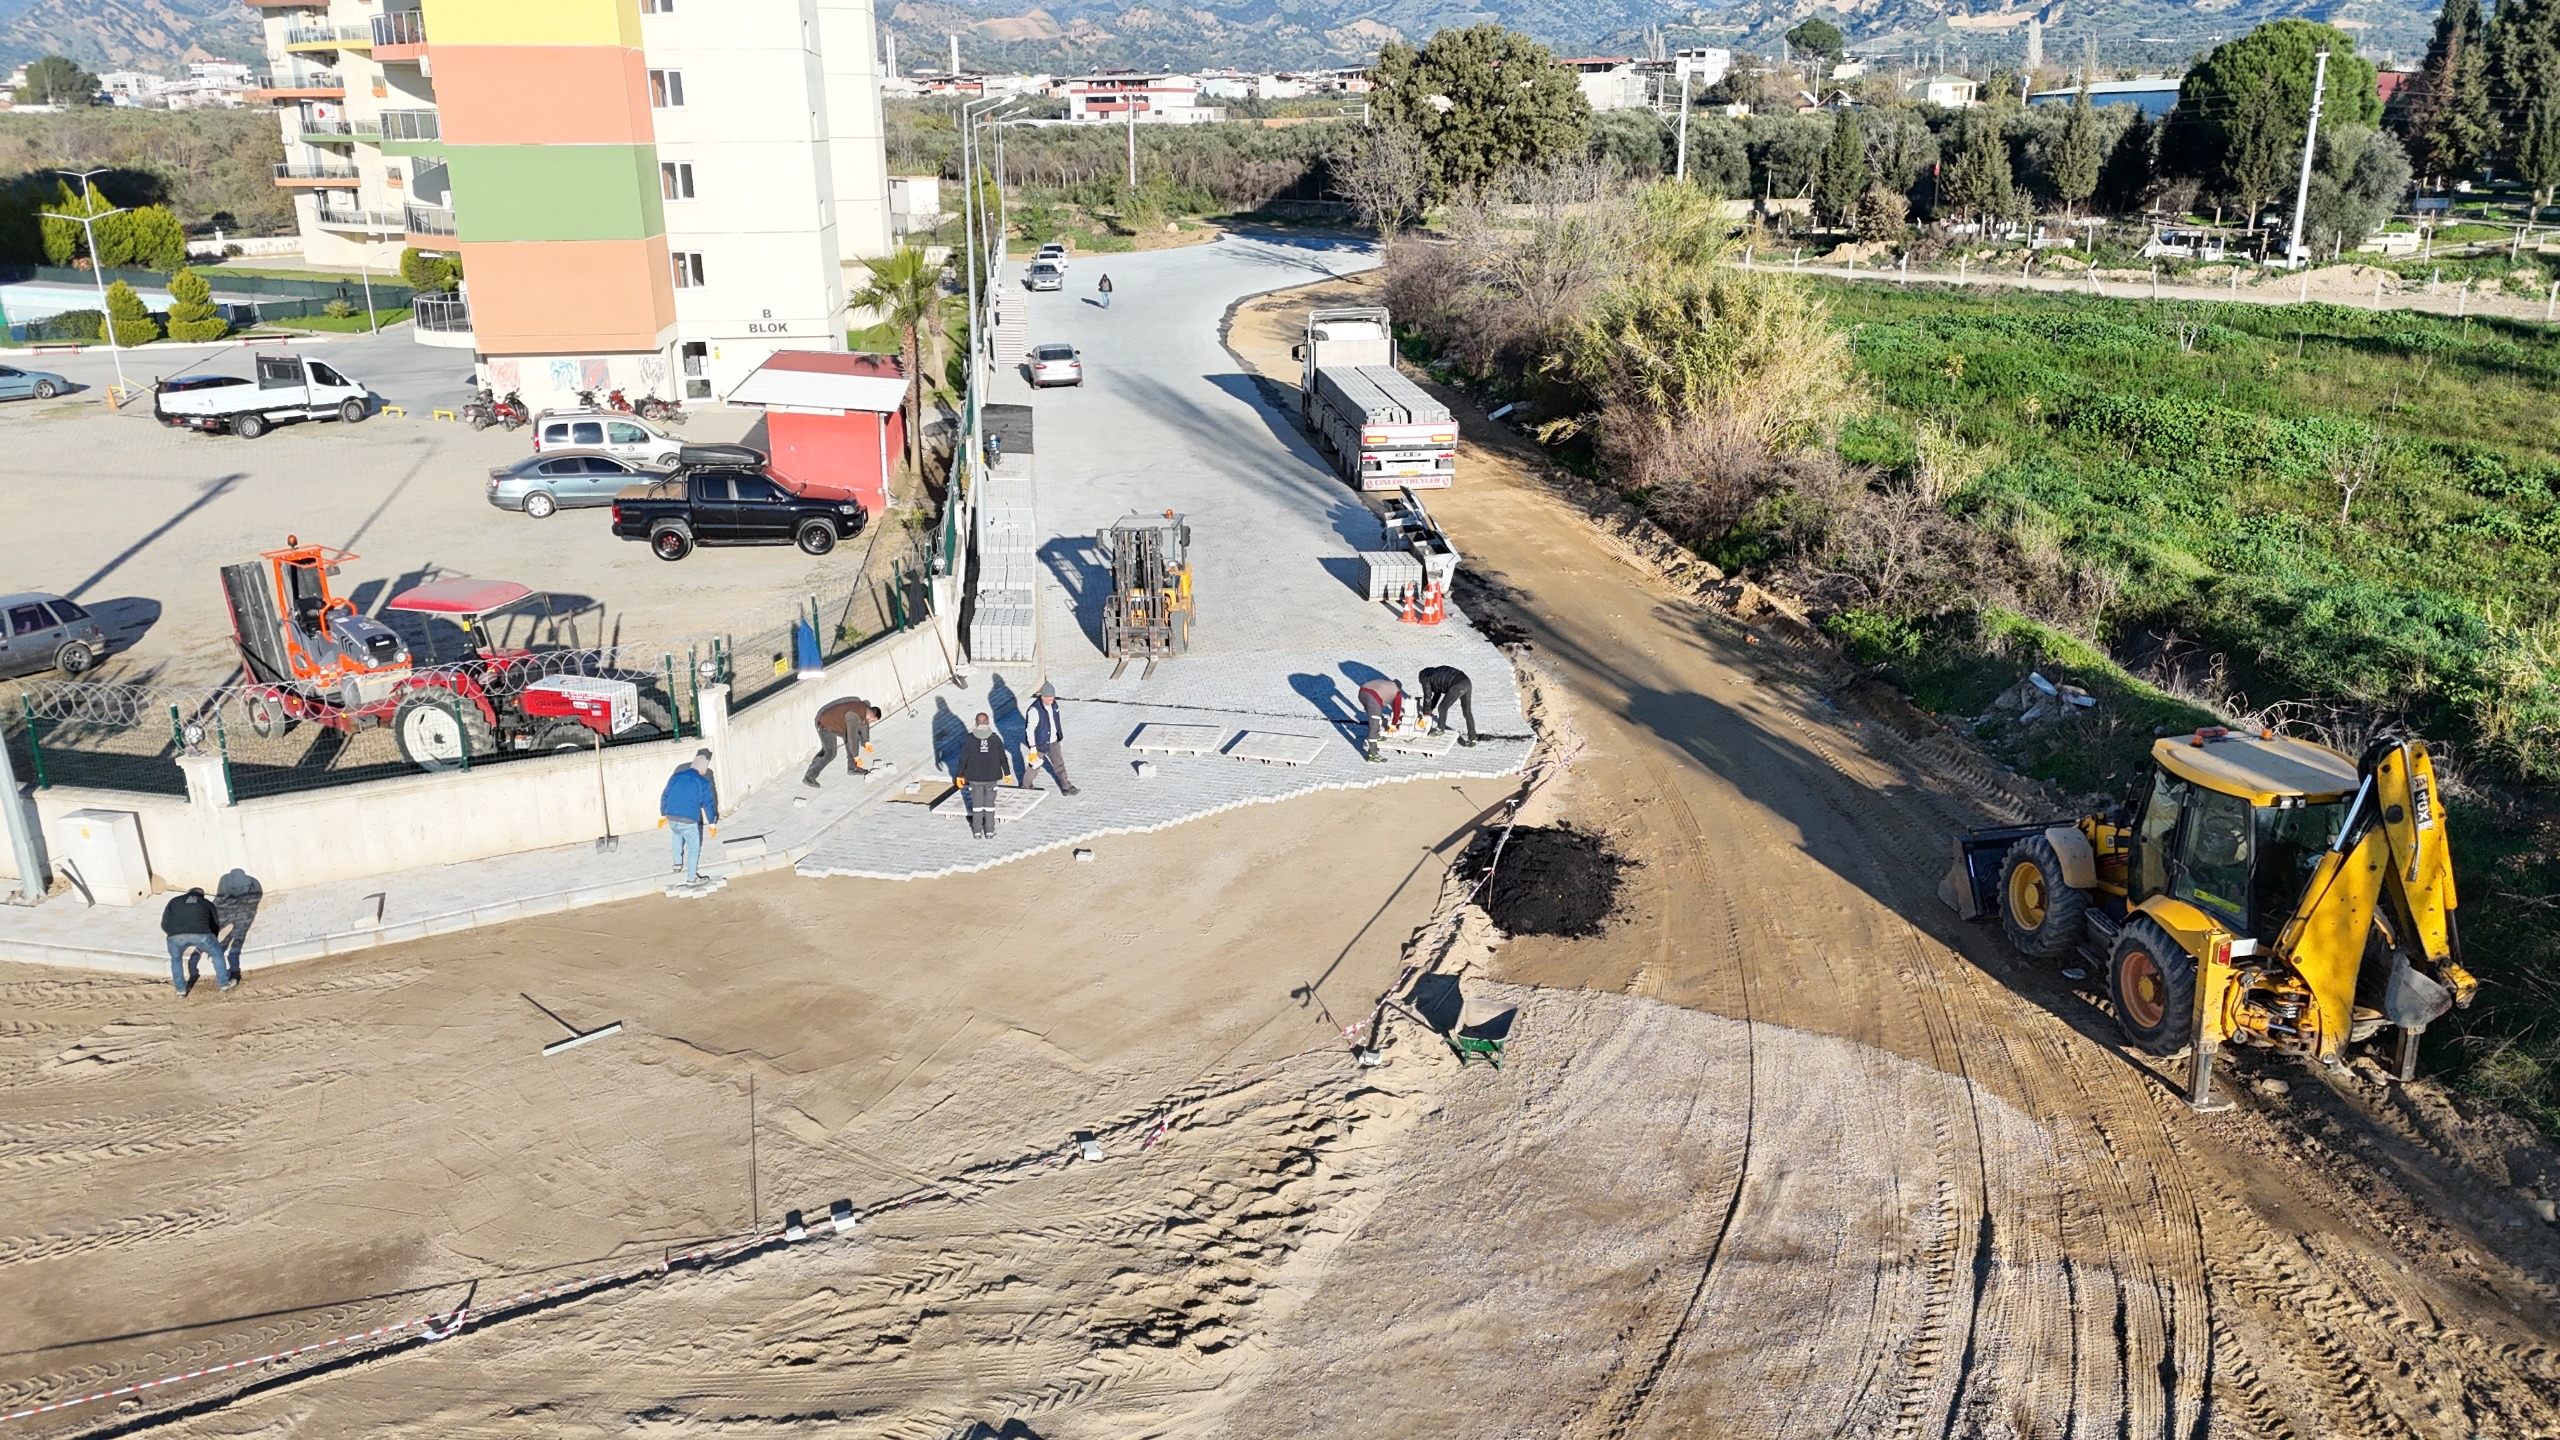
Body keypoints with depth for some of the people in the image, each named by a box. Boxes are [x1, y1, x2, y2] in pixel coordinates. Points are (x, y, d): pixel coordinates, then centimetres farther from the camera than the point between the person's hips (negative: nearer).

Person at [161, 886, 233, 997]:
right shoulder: (207, 903, 32)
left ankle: (181, 990, 30)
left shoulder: (174, 902, 33)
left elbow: (164, 924, 28)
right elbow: (216, 925, 36)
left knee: (176, 960, 30)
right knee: (217, 954, 25)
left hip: (175, 936, 1)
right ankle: (224, 983, 32)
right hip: (201, 933, -1)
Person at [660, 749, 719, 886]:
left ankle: (678, 862, 39)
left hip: (671, 819, 5)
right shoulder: (703, 783, -4)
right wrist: (712, 823, 9)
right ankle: (691, 878, 22)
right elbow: (708, 804, -2)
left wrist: (663, 815, 26)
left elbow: (664, 796, 13)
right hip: (689, 822, -4)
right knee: (694, 849, 16)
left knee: (677, 834, 39)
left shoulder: (676, 776, 8)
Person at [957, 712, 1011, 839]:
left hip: (975, 777, 0)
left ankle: (977, 831, 17)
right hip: (992, 777, 0)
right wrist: (1007, 773, 12)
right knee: (989, 803, 11)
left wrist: (960, 775, 8)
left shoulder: (969, 739, -10)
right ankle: (989, 831, 15)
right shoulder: (996, 739, -9)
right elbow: (1002, 758, -2)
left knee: (977, 803, 12)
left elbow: (963, 759, -5)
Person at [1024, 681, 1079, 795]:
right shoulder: (1035, 710, -30)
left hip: (1054, 741, 6)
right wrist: (1033, 747, -23)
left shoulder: (1053, 704, -7)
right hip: (1040, 743, -6)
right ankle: (1026, 785, 37)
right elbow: (1030, 729, -25)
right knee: (1035, 765, 14)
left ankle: (1066, 786, 29)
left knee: (1059, 764, 16)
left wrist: (1059, 734, 19)